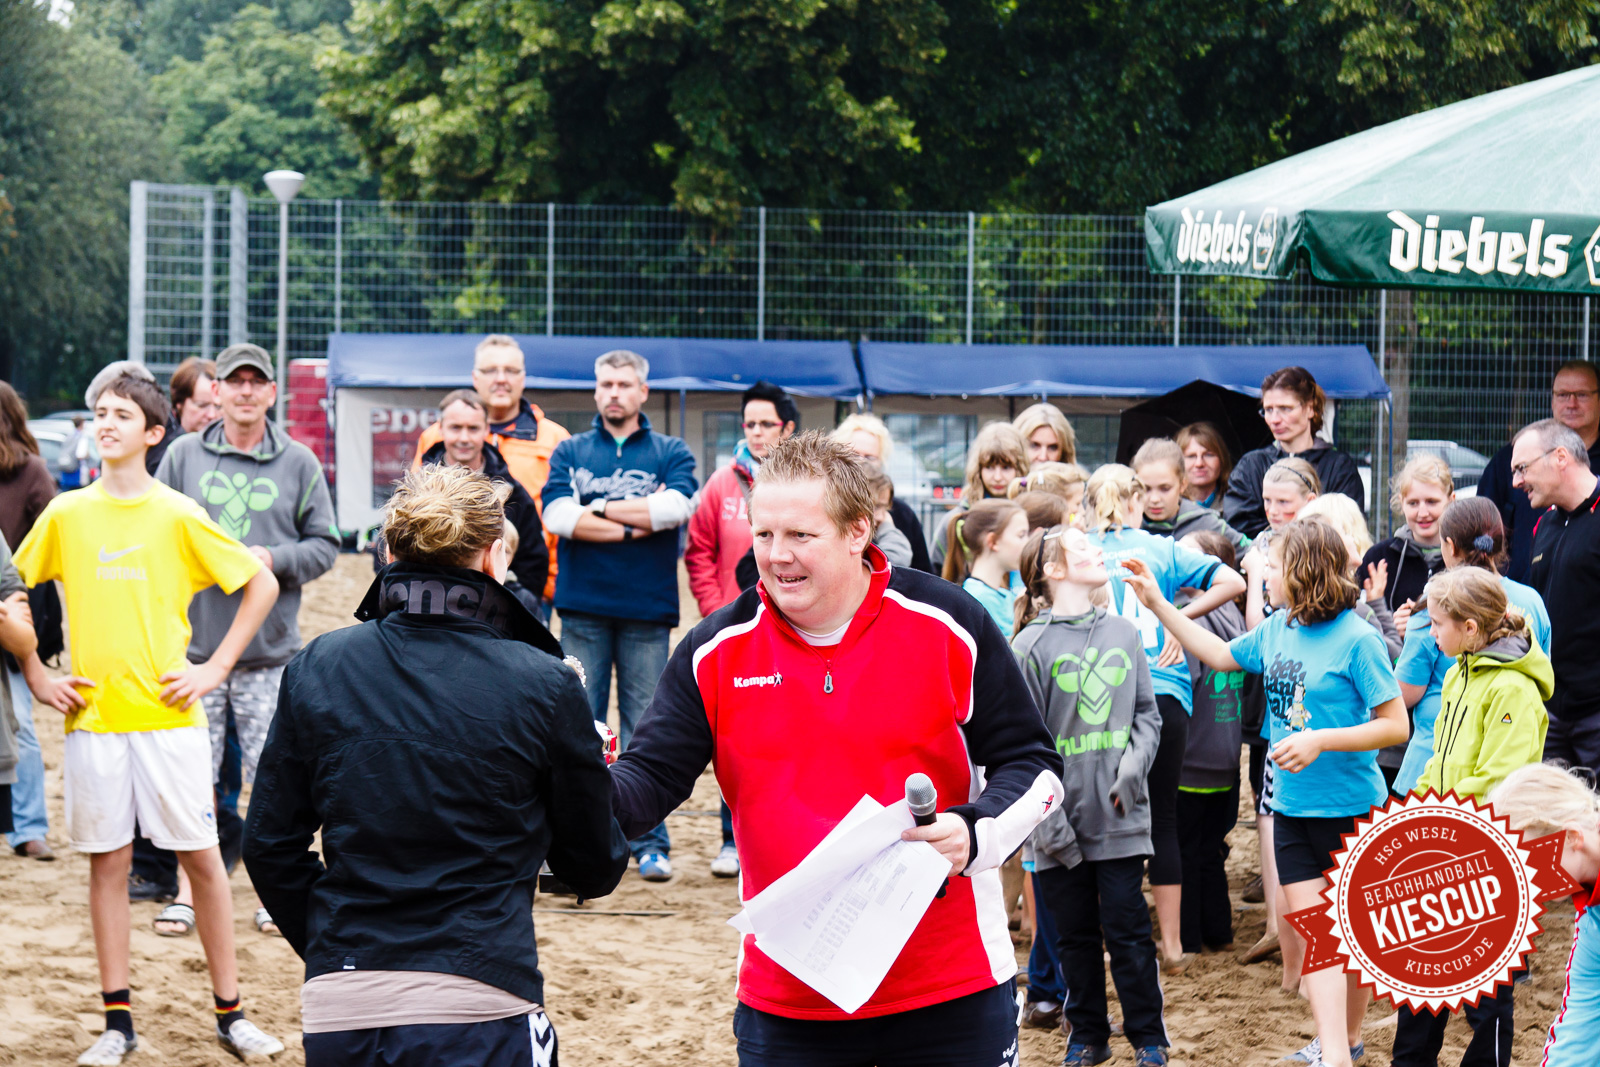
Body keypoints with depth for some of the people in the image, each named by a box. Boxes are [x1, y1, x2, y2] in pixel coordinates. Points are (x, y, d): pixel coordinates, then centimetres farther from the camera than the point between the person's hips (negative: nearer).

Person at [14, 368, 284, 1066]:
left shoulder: (178, 515, -2)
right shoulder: (66, 515, 4)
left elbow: (262, 584, 3)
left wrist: (216, 667, -3)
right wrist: (35, 675, 5)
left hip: (168, 714, -2)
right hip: (92, 716, 2)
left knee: (201, 857, 1)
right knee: (108, 862, 4)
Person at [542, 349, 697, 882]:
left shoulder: (671, 453, 10)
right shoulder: (570, 452, 13)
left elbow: (676, 507, -10)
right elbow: (557, 514, -5)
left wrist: (599, 508, -5)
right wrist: (637, 523, -8)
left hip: (646, 609, -1)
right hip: (583, 606, 1)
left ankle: (650, 843, 5)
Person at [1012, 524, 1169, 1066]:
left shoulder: (1124, 634, 7)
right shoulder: (1031, 645, -5)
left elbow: (1146, 713, 13)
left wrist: (1134, 762, -7)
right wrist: (1045, 815, -12)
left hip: (1118, 815, 2)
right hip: (1061, 819, -2)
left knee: (1128, 930, 3)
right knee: (1075, 934, 9)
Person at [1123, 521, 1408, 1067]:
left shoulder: (1356, 639, -16)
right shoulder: (1277, 629, 4)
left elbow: (1395, 724, -14)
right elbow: (1222, 655, 23)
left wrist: (1320, 741, -22)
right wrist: (1158, 605, 19)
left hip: (1351, 808, -5)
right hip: (1293, 808, 5)